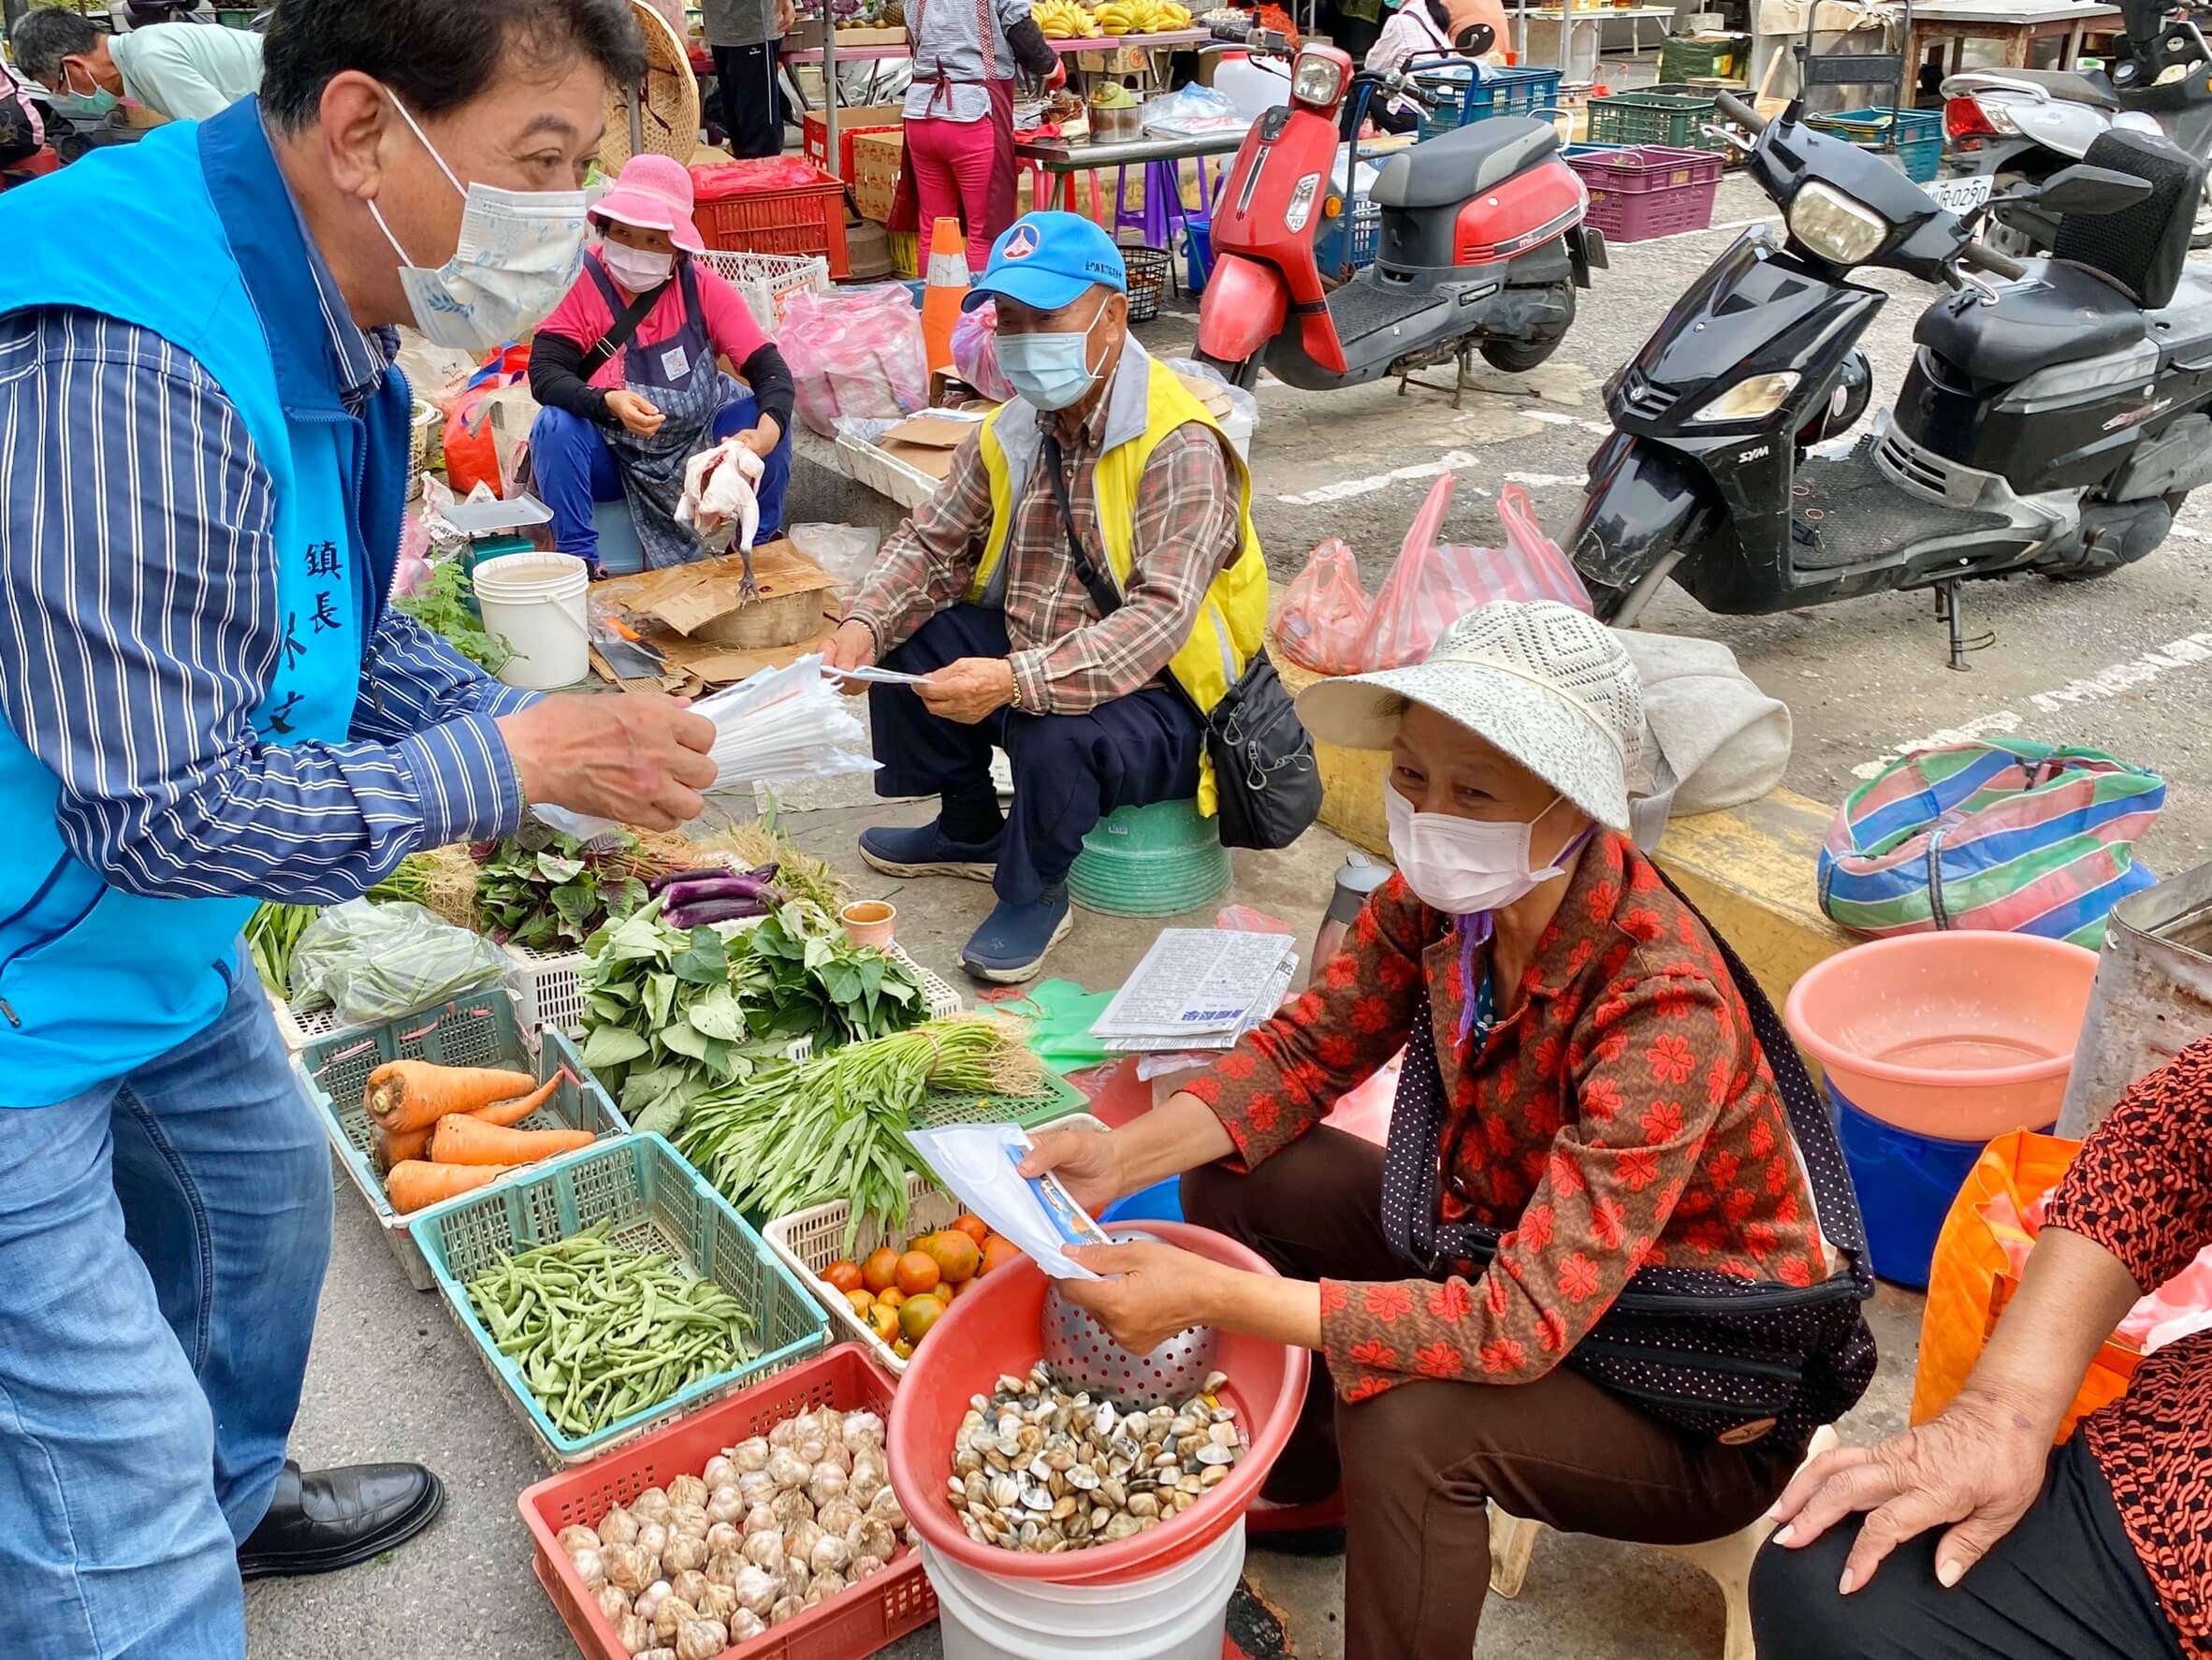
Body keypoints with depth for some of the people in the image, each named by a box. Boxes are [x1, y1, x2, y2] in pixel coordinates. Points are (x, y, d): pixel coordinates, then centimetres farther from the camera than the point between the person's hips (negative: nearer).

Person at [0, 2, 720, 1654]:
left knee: (261, 1190, 28)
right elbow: (162, 811, -29)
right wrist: (516, 762, -22)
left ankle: (232, 1504, 54)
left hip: (155, 946, 10)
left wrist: (553, 723, -6)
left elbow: (342, 638, 8)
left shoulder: (309, 320, -2)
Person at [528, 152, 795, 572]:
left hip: (697, 449, 2)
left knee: (765, 415, -21)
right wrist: (609, 403, -42)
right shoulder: (583, 281, -15)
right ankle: (578, 558, -17)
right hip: (609, 459, -1)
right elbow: (544, 372, -22)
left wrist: (767, 432, -39)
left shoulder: (704, 288, -11)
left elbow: (770, 370, -17)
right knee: (556, 426, -30)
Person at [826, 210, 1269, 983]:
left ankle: (1034, 894, -3)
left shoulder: (1180, 447, -22)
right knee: (906, 640, -4)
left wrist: (1018, 680, -43)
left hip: (1159, 701, -8)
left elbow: (1160, 619, -32)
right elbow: (931, 543, 6)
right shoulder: (1010, 433, 2)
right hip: (1034, 661, 8)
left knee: (1055, 737, -36)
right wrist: (864, 629, -15)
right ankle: (971, 831, 17)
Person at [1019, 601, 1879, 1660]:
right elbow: (1306, 1051, -3)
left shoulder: (1661, 1007, -35)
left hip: (1703, 1403, -7)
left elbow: (1520, 1329, -37)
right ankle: (1305, 1485, 23)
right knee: (1237, 1177, 0)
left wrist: (1215, 1297, -41)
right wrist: (1123, 1158, -20)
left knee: (1406, 1418, -33)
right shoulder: (1444, 892, -14)